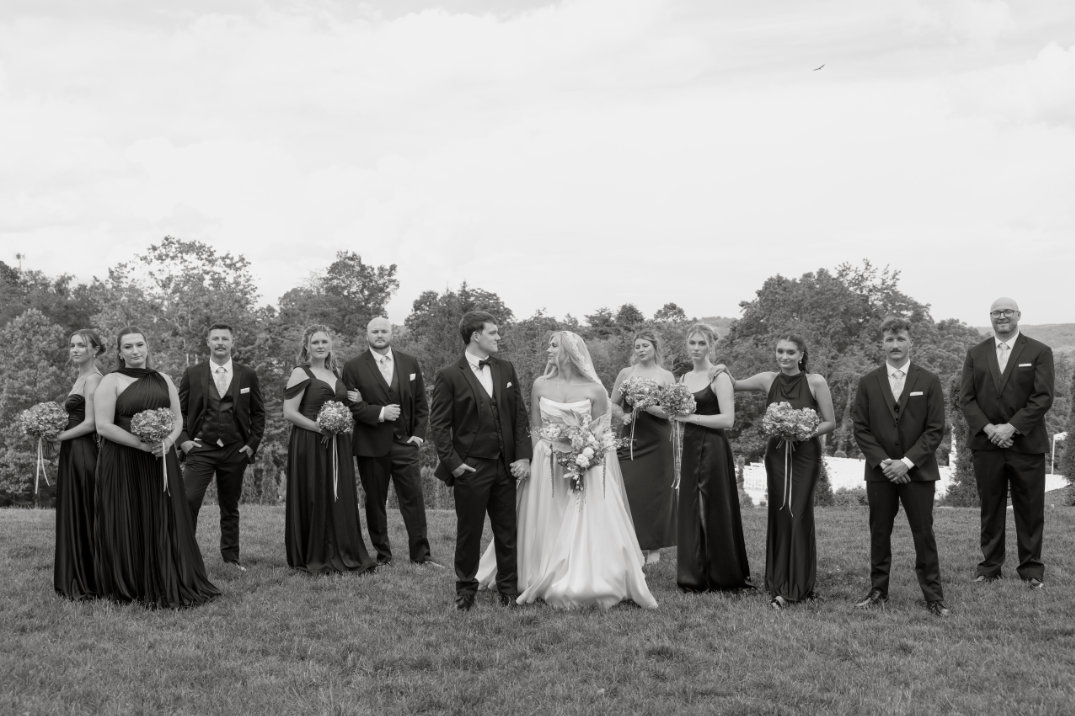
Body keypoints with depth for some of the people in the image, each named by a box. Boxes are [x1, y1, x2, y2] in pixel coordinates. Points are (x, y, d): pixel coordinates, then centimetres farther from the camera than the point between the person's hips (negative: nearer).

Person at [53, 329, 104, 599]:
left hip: (82, 453, -9)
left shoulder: (92, 379, -12)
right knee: (71, 516, 12)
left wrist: (58, 436, -11)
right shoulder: (81, 377, 17)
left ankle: (88, 584, 5)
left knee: (82, 517, -3)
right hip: (72, 454, 9)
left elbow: (90, 423, -18)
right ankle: (76, 581, 19)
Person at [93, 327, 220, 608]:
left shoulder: (163, 380, 12)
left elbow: (178, 418, 13)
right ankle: (130, 587, 14)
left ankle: (167, 585, 16)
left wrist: (168, 441, -9)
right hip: (123, 464, -4)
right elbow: (103, 426, -11)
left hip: (161, 462, 4)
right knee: (129, 526, 1)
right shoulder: (111, 382, -3)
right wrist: (143, 444, -18)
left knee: (164, 524, 6)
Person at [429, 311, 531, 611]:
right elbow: (438, 424, -5)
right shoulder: (449, 376, -6)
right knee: (468, 532, 6)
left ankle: (509, 588, 22)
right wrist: (452, 462, -11)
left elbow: (520, 415, 9)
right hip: (470, 469, -4)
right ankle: (465, 590, 19)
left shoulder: (506, 370, 8)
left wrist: (523, 456, 0)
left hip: (506, 466, 4)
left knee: (508, 531, 9)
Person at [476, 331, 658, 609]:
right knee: (548, 528, 4)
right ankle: (547, 583, 15)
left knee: (588, 527, -5)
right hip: (548, 468, 2)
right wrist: (549, 451, -8)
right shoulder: (540, 386, 3)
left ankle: (587, 583, 4)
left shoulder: (594, 390, -3)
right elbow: (535, 429, 8)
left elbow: (604, 432, 2)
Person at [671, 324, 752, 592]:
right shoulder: (684, 379, 13)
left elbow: (728, 419, -16)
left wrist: (690, 417, -17)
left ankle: (722, 577, 14)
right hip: (689, 448, 7)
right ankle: (694, 577, 16)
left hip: (712, 449, -7)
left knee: (714, 511, 1)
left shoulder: (719, 377, -8)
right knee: (690, 510, 8)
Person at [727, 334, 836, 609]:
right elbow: (734, 385, 15)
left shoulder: (815, 382, -6)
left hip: (805, 455, -3)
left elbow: (830, 423, -2)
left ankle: (799, 585, 5)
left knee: (799, 516, -4)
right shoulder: (768, 380, 3)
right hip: (777, 454, 3)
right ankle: (780, 585, 12)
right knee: (779, 516, 3)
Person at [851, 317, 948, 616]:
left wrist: (907, 462, -12)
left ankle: (934, 597, 8)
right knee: (879, 533, 7)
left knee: (924, 534, 1)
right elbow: (860, 428, 3)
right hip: (880, 471, 2)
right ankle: (878, 591, 17)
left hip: (918, 471, -1)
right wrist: (882, 462, -9)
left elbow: (935, 429, -3)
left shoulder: (929, 381, 1)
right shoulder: (868, 383, 4)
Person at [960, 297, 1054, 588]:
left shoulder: (1039, 352, 2)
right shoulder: (975, 354, 10)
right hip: (986, 443, 2)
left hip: (1027, 443, -2)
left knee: (1030, 510, 3)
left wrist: (1011, 428, -15)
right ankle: (989, 566, 16)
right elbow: (966, 397, 4)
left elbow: (1043, 398, -6)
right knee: (990, 509, 8)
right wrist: (988, 428, -11)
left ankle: (1031, 569, 14)